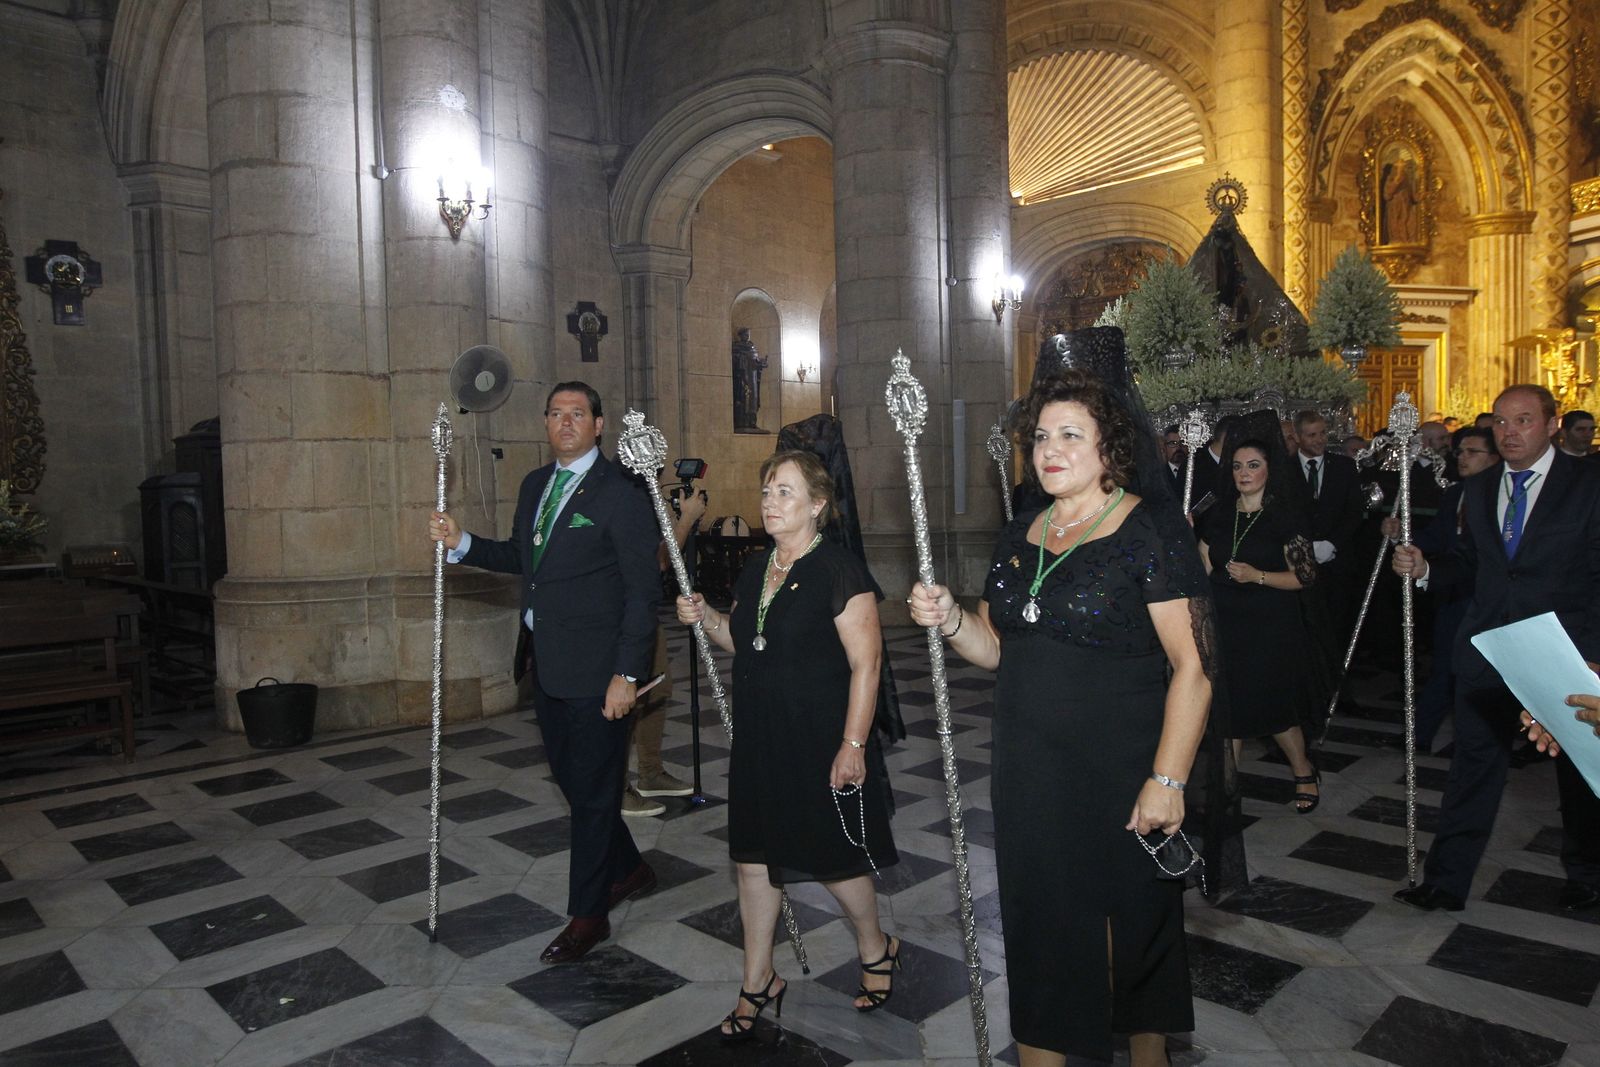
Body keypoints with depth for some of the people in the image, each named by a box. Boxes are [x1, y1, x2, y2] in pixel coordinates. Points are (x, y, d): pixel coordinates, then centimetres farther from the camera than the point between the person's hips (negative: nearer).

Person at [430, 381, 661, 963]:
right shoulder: (535, 484, 11)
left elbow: (643, 591, -15)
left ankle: (588, 915, 21)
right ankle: (628, 867, 40)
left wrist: (626, 674, -19)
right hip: (545, 663, 8)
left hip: (595, 669, -8)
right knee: (571, 778, 19)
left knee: (592, 790, 4)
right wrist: (461, 542, 5)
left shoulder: (621, 494, -13)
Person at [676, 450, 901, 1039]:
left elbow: (865, 664, -17)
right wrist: (705, 616, 1)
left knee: (834, 858, 8)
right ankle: (759, 981, 30)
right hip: (759, 738, 7)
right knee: (753, 856, 13)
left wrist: (854, 743, -20)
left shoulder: (839, 569, -15)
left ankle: (875, 948, 37)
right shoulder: (755, 570, 7)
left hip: (821, 741, -7)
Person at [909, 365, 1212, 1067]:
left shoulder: (1150, 529, -11)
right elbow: (996, 648, 12)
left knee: (1132, 923, 14)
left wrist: (1168, 778, -19)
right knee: (1040, 923, 15)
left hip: (1120, 772, -5)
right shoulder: (1021, 536, 7)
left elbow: (1193, 662, -15)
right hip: (1031, 772, 5)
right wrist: (950, 619, -8)